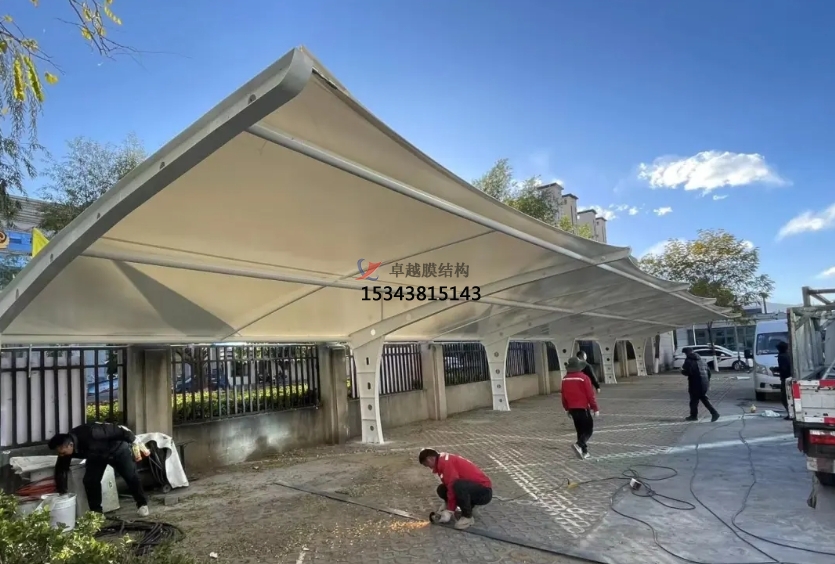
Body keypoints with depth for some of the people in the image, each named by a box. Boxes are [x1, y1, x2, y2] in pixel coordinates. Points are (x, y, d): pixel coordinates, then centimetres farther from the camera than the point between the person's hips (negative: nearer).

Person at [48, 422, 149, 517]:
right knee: (90, 481, -11)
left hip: (117, 449, -5)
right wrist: (62, 493, -7)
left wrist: (135, 443, -32)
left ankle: (142, 504, 16)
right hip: (96, 456, 5)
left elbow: (117, 429, -36)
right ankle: (96, 512, 5)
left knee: (130, 476, -1)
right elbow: (61, 470, -9)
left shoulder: (89, 433, -42)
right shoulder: (65, 448, -21)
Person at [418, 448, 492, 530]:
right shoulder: (445, 460, 13)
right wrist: (447, 504, 7)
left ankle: (467, 517, -14)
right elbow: (450, 485, 19)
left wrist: (449, 511, -17)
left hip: (484, 492, -9)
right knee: (442, 489, 3)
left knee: (458, 486, -36)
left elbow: (453, 486, -24)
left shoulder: (446, 462, -17)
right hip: (474, 489, 10)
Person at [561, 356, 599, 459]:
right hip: (583, 408, -5)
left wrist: (567, 408, 20)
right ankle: (579, 444, -16)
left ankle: (584, 451, 19)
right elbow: (590, 395, -13)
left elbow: (563, 396, 8)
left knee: (580, 430, 16)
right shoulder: (583, 378, -16)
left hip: (572, 409, 6)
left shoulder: (565, 379, 1)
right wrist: (595, 408, -4)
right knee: (589, 429, 5)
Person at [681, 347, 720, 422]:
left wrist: (682, 370, 1)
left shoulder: (688, 361, -10)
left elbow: (687, 372, -20)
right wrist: (708, 381, 23)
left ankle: (694, 416, 12)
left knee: (694, 400, 4)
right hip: (704, 384, 8)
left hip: (695, 384, -8)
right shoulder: (701, 359, 16)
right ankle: (714, 413, 5)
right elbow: (708, 371, 17)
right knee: (704, 399, 16)